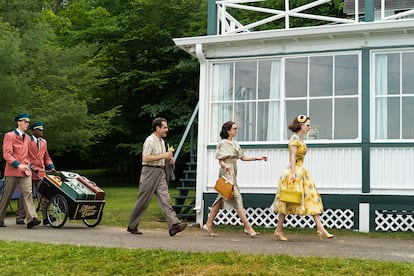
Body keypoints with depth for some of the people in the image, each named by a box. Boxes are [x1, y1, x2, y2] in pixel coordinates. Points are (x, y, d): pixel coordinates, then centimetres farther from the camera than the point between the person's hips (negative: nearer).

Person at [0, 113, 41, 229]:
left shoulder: (27, 138, 15)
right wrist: (18, 165, -23)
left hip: (25, 171, 5)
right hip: (12, 171, -4)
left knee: (28, 193, -10)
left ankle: (32, 219, -20)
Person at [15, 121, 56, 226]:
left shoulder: (44, 142, 17)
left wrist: (51, 167, 7)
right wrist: (30, 166, -16)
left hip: (41, 173, 5)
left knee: (44, 195, -4)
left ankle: (46, 218, -7)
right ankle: (20, 218, 13)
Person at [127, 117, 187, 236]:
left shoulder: (162, 141, 17)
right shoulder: (150, 140, -11)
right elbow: (146, 158, -21)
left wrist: (168, 158, 9)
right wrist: (162, 156, -19)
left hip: (160, 172, 8)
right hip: (150, 172, -8)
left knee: (165, 198, -4)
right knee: (143, 201, 1)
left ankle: (174, 225, -14)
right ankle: (132, 226, 14)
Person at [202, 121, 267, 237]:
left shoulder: (235, 144, 16)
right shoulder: (223, 143, -8)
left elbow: (242, 157, 19)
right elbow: (220, 160, -11)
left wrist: (257, 158, 13)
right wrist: (225, 166, -32)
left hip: (233, 174, 9)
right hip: (226, 174, -9)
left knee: (221, 200, 9)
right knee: (237, 200, -9)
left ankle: (208, 224, 15)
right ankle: (248, 227, -8)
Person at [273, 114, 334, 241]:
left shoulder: (300, 139, 17)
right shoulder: (294, 138, -10)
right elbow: (292, 157, -17)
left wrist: (300, 173, 19)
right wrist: (293, 173, -23)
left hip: (302, 172, 9)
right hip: (294, 172, -9)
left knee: (312, 198, 1)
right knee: (289, 201, -3)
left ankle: (320, 228, -2)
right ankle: (279, 230, 7)